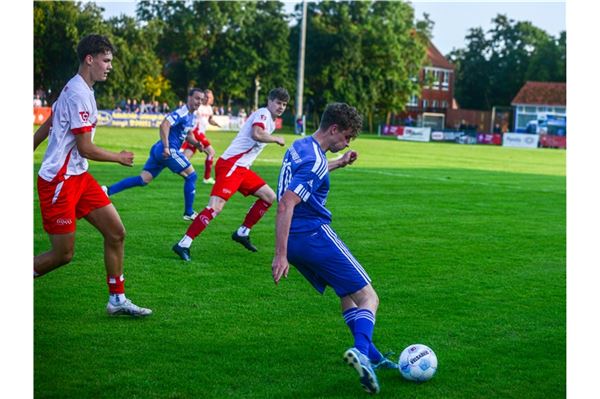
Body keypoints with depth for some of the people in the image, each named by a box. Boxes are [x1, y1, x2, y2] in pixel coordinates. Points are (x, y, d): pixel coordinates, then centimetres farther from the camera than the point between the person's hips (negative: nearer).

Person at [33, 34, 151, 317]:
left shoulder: (75, 89, 12)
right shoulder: (79, 94, -19)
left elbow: (45, 126, 20)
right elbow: (85, 148, -19)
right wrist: (119, 158, -3)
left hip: (78, 176, 10)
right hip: (59, 181, -9)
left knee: (116, 232, 4)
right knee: (63, 254, -3)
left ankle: (117, 300, 12)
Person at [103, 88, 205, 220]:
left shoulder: (192, 117, 18)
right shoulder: (182, 113, -13)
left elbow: (188, 135, 29)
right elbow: (164, 125, -25)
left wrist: (196, 144, 9)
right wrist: (166, 147, -30)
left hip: (158, 150, 9)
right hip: (168, 151, -9)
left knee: (143, 180, 5)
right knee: (191, 176, -1)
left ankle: (108, 190, -3)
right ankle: (189, 213, 6)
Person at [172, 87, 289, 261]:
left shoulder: (270, 121, 20)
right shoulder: (263, 113, -9)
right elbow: (256, 134, -27)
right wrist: (277, 139, -14)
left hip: (241, 168, 10)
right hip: (230, 165, -10)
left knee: (269, 196, 14)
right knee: (216, 207, -20)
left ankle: (242, 233, 20)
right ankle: (183, 245, -20)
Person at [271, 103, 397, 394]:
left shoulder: (299, 146, 12)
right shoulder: (314, 160, -18)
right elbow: (285, 205, -26)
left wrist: (338, 163, 34)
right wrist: (280, 256, -28)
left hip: (295, 240, 10)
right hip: (316, 235, -10)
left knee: (347, 292, 22)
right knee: (368, 298, -5)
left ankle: (371, 357, 22)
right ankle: (361, 350, -28)